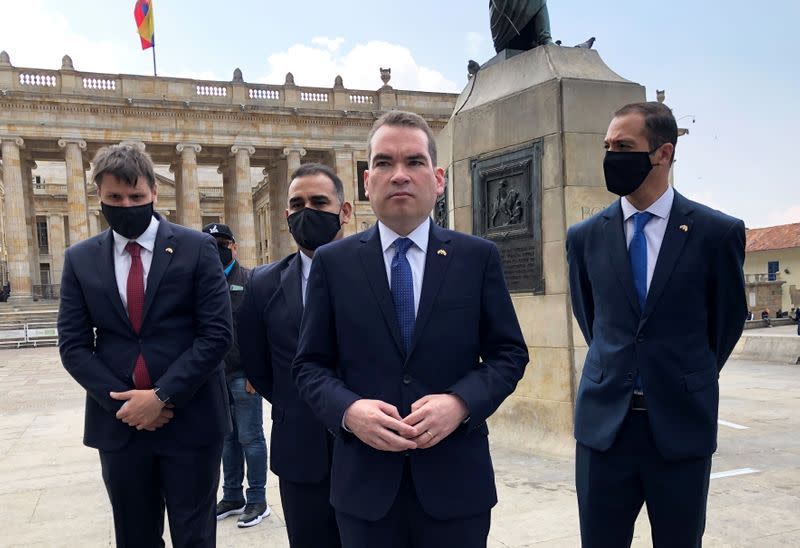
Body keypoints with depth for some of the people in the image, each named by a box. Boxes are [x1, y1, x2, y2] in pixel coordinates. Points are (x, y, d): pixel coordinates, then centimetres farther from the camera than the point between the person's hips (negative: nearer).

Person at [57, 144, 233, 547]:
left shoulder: (196, 247, -4)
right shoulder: (80, 259, 5)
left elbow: (217, 334, -9)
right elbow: (73, 345, 2)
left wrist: (163, 396, -15)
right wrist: (121, 401, -10)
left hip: (190, 420, -2)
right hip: (118, 423, 3)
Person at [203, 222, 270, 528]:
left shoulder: (250, 281, -5)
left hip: (242, 374, -5)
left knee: (250, 437, 2)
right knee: (227, 437, 14)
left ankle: (257, 500, 12)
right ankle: (232, 497, 25)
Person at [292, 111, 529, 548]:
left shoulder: (478, 257, 2)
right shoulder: (332, 262, 3)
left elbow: (509, 352, 2)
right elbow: (310, 364, 3)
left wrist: (461, 402, -15)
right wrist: (348, 410, -16)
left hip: (456, 479, 0)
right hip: (364, 481, 1)